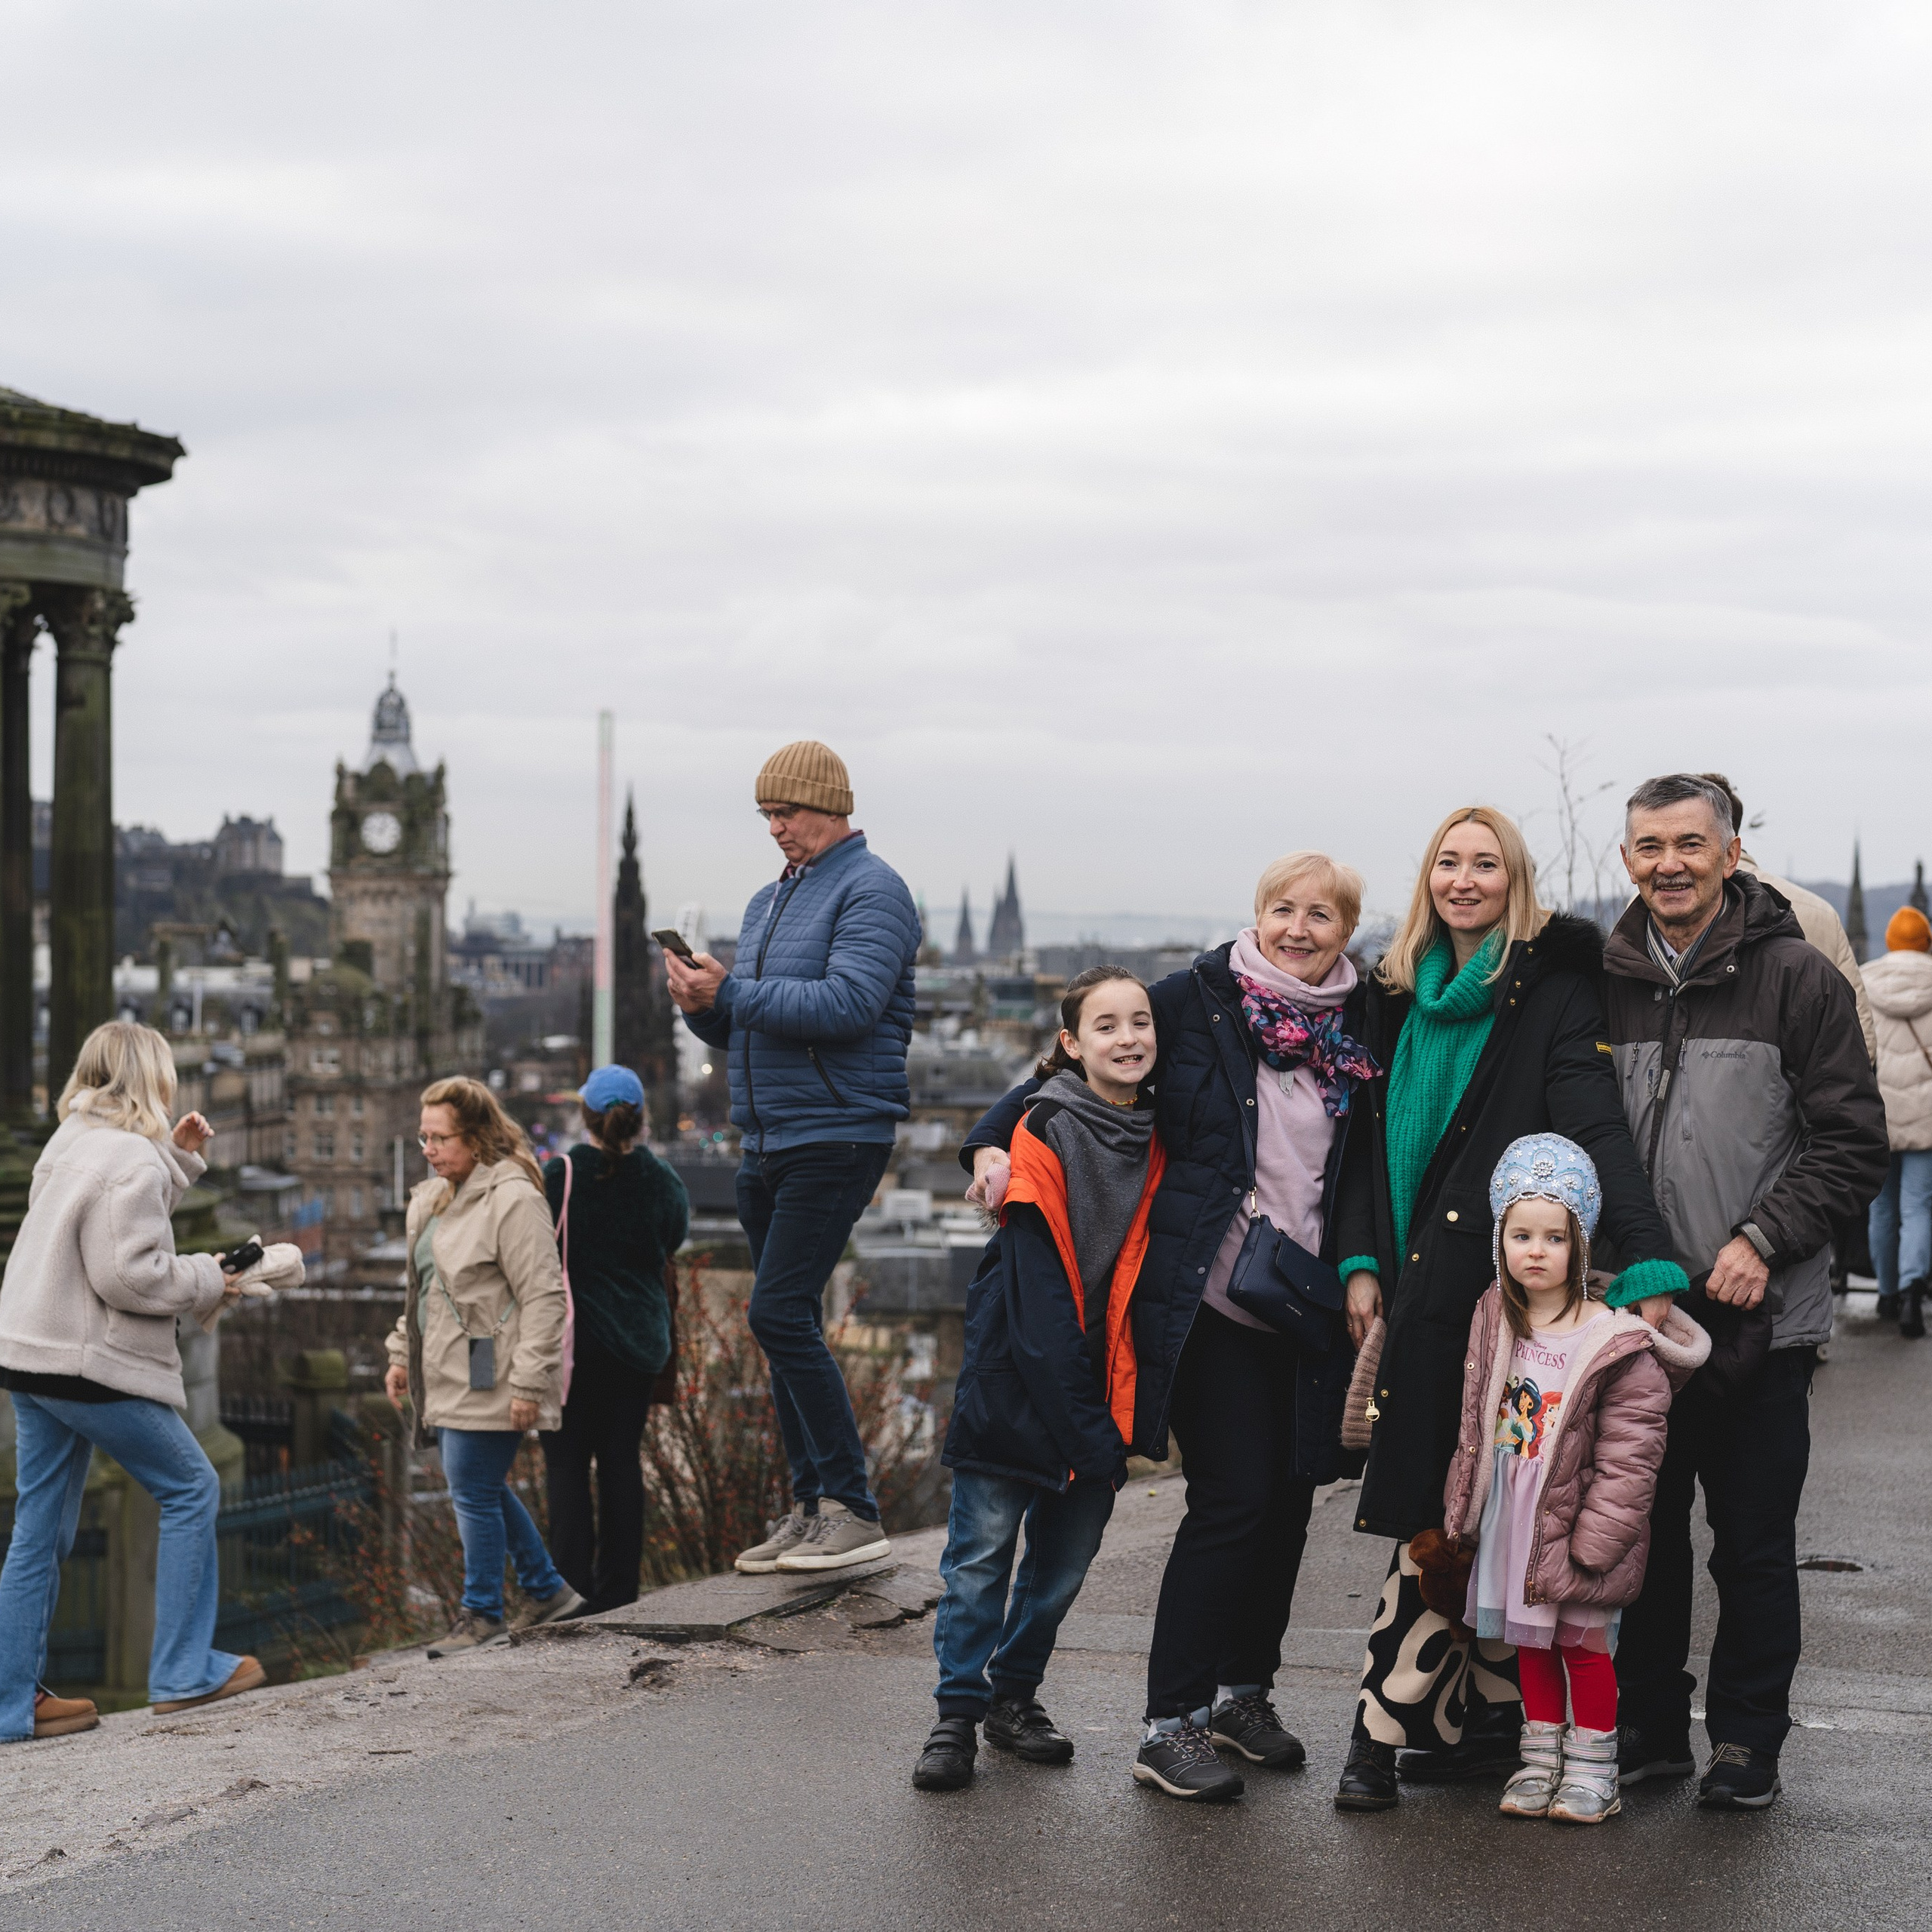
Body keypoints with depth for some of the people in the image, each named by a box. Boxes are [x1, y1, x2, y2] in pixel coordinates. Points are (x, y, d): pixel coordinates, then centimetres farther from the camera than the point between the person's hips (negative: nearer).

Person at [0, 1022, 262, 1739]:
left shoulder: (70, 1143, 14)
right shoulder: (130, 1159, -16)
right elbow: (129, 1273, -21)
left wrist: (176, 1157, 20)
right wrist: (208, 1281, -7)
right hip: (93, 1365, -9)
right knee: (191, 1489, 5)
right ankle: (183, 1671, 7)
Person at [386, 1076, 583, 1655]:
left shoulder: (513, 1199, -15)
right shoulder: (431, 1199, 14)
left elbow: (541, 1297, -18)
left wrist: (528, 1383, -21)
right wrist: (402, 1354, 20)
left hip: (489, 1380, -9)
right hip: (449, 1378, 9)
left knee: (474, 1489, -5)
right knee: (483, 1488, 15)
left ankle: (482, 1615, 8)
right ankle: (548, 1590, 28)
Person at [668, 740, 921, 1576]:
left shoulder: (870, 891, -7)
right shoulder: (767, 903, 20)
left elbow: (850, 1004, -22)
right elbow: (743, 1030, 22)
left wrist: (732, 994, -20)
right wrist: (703, 1005, -1)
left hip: (838, 1136, -9)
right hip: (767, 1145, 9)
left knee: (781, 1314, -16)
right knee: (786, 1326, 9)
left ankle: (853, 1507, -11)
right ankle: (811, 1507, 15)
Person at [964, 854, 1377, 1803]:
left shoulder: (1360, 1026, 8)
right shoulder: (1195, 999, -4)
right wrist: (994, 1142, -12)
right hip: (1207, 1297, -5)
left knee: (1291, 1493, 7)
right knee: (1234, 1496, -10)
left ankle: (1244, 1690, 26)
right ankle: (1169, 1724, -2)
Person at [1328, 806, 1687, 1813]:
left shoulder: (1552, 987, -4)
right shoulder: (1399, 991, 14)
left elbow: (1596, 1125, -15)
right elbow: (1371, 1132, 17)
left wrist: (1650, 1263, -25)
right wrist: (1361, 1260, 5)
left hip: (1494, 1279, -6)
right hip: (1418, 1284, 6)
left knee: (1443, 1511, -6)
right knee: (1462, 1513, 7)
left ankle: (1386, 1726, -3)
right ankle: (1491, 1718, 14)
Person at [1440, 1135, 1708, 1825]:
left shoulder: (1616, 1345, -17)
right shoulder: (1495, 1322, 2)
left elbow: (1628, 1461, -15)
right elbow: (1476, 1430, 11)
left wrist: (1583, 1548, -18)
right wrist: (1461, 1518, 9)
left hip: (1576, 1527, -6)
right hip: (1509, 1524, 6)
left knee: (1582, 1640, 2)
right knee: (1529, 1639, 14)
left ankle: (1592, 1769, 15)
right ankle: (1541, 1758, 26)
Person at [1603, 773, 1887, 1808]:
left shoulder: (1797, 977, -3)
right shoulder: (1601, 981, 7)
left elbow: (1853, 1143, -4)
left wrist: (1762, 1240, -14)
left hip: (1761, 1318, -3)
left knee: (1754, 1545, 4)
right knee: (1641, 1529, 11)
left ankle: (1747, 1740, 16)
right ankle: (1647, 1725, 23)